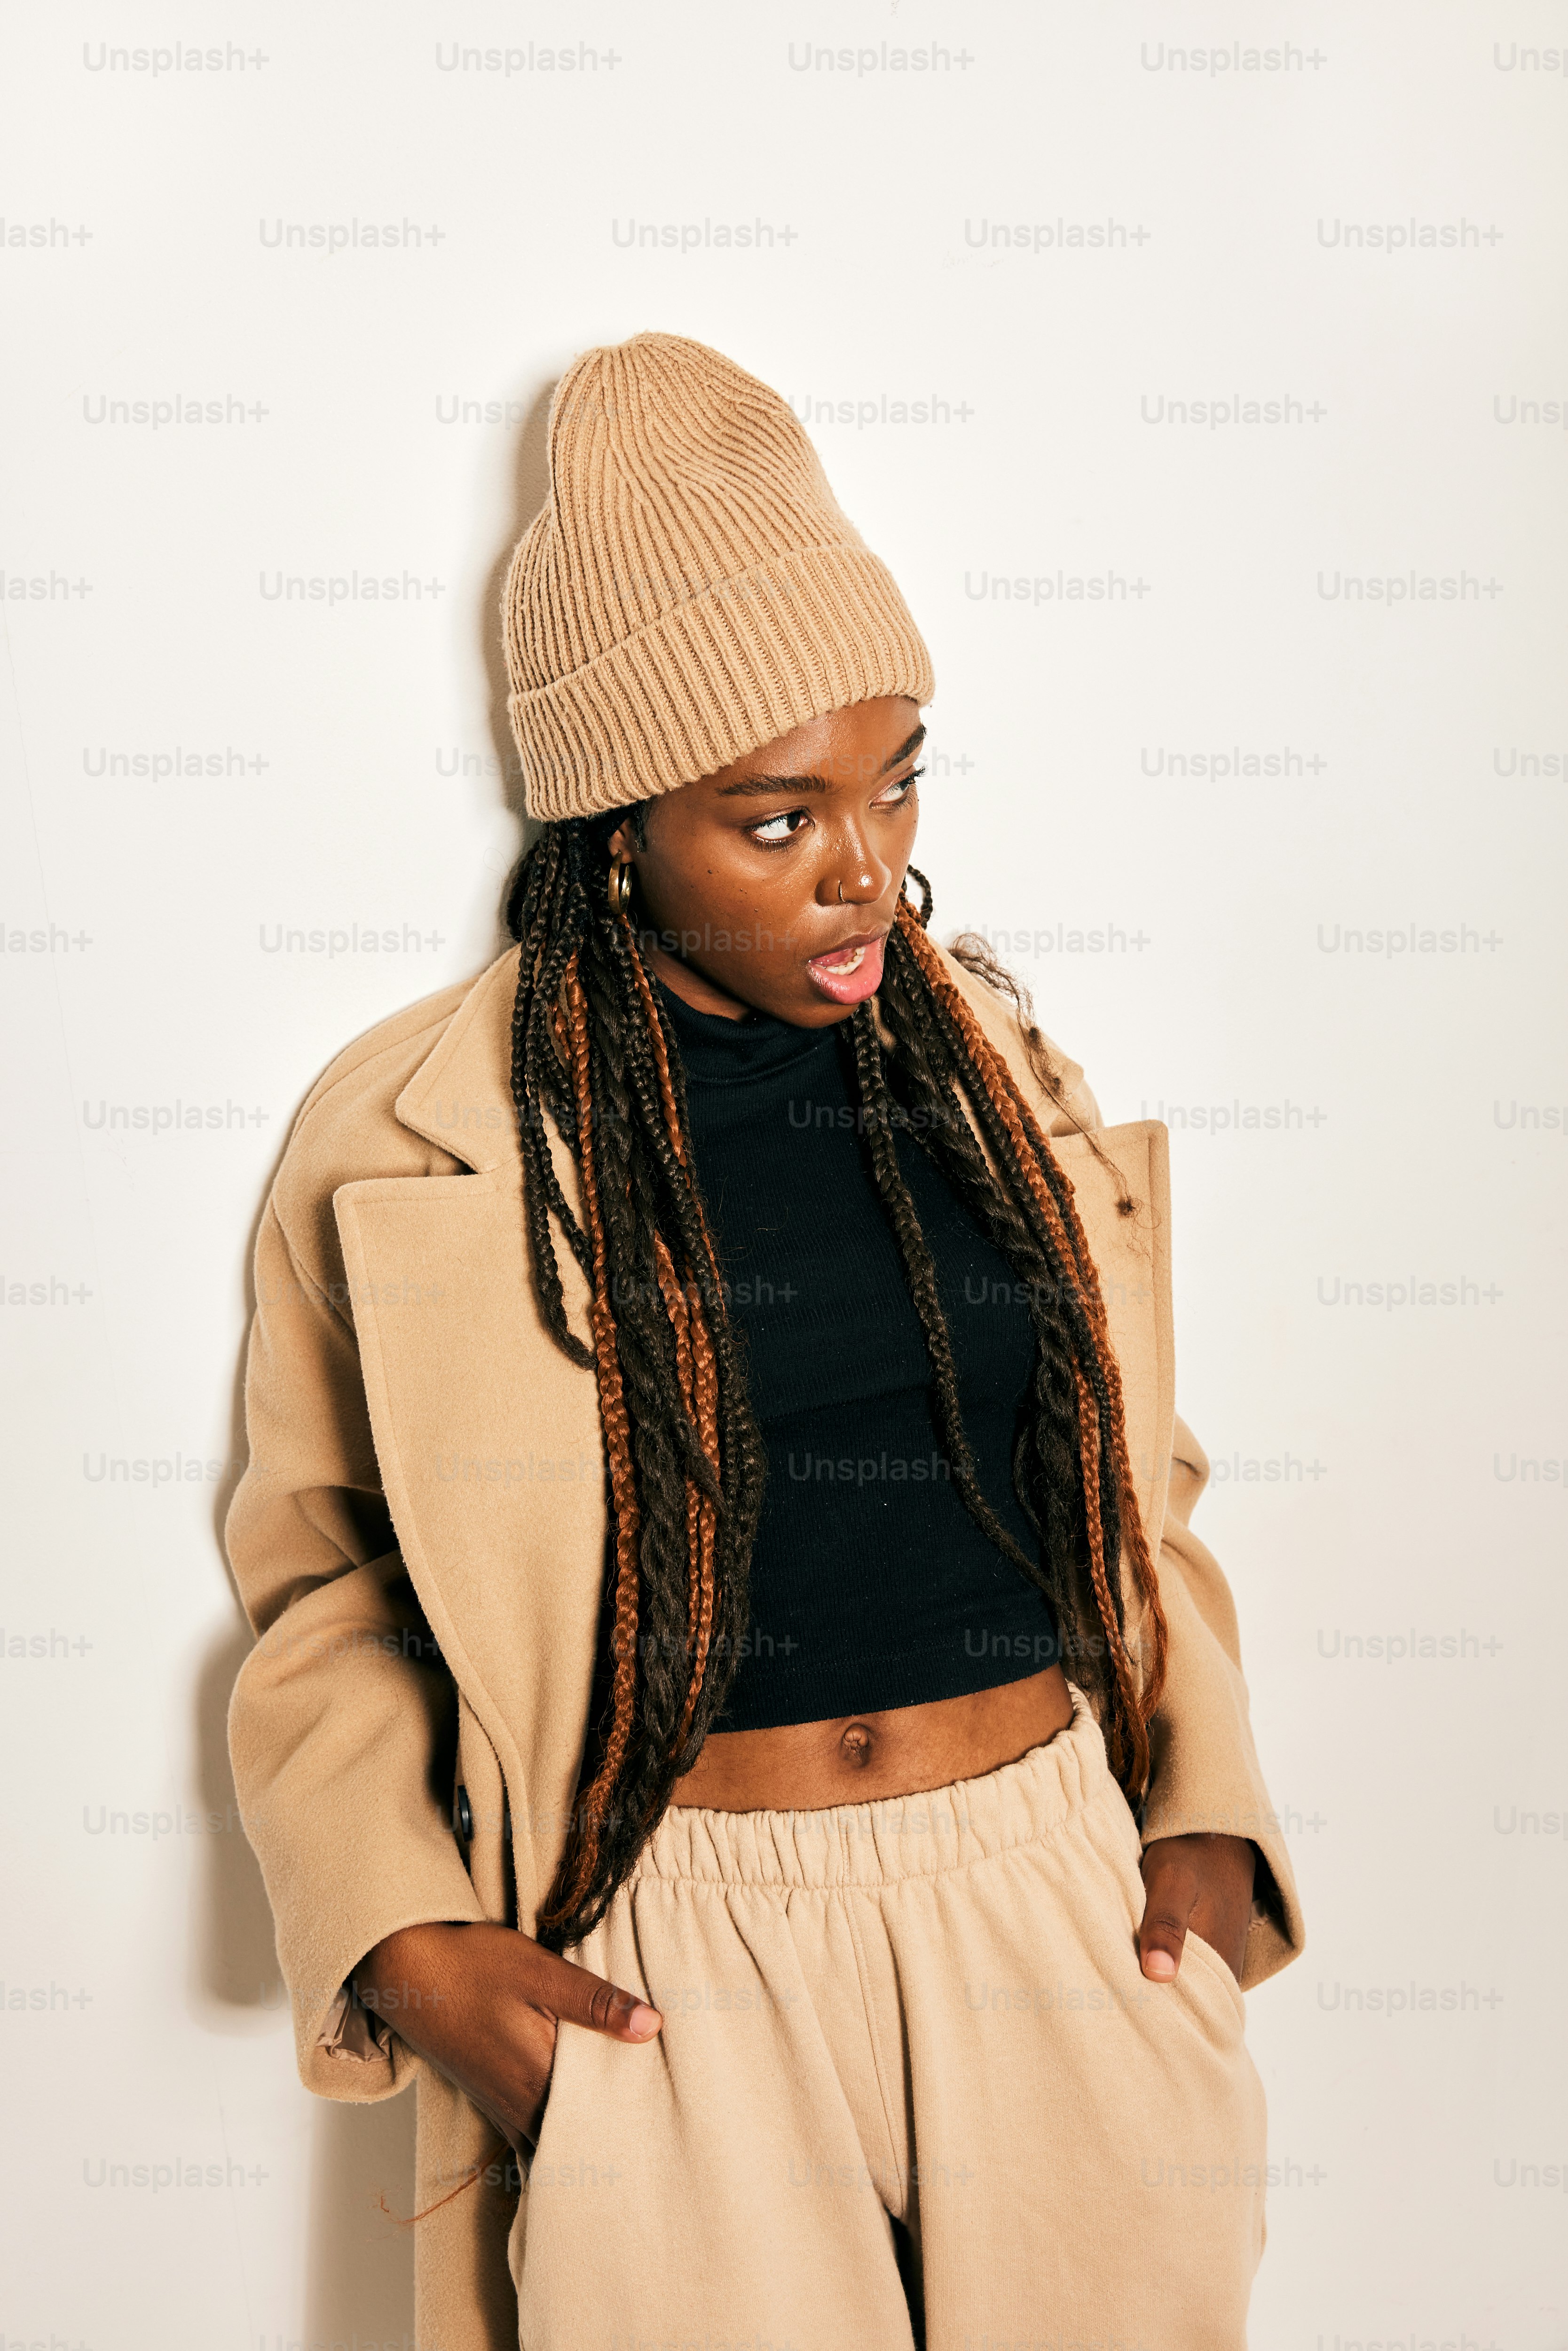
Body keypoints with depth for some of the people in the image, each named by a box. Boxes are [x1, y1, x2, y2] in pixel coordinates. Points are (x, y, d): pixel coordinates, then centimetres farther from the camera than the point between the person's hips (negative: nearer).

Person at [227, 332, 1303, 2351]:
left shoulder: (996, 1075, 4)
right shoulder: (415, 1142, -6)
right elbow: (320, 1582, 1)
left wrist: (1205, 1810, 3)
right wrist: (402, 1941, -10)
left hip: (1060, 1900, 3)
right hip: (667, 1968, -3)